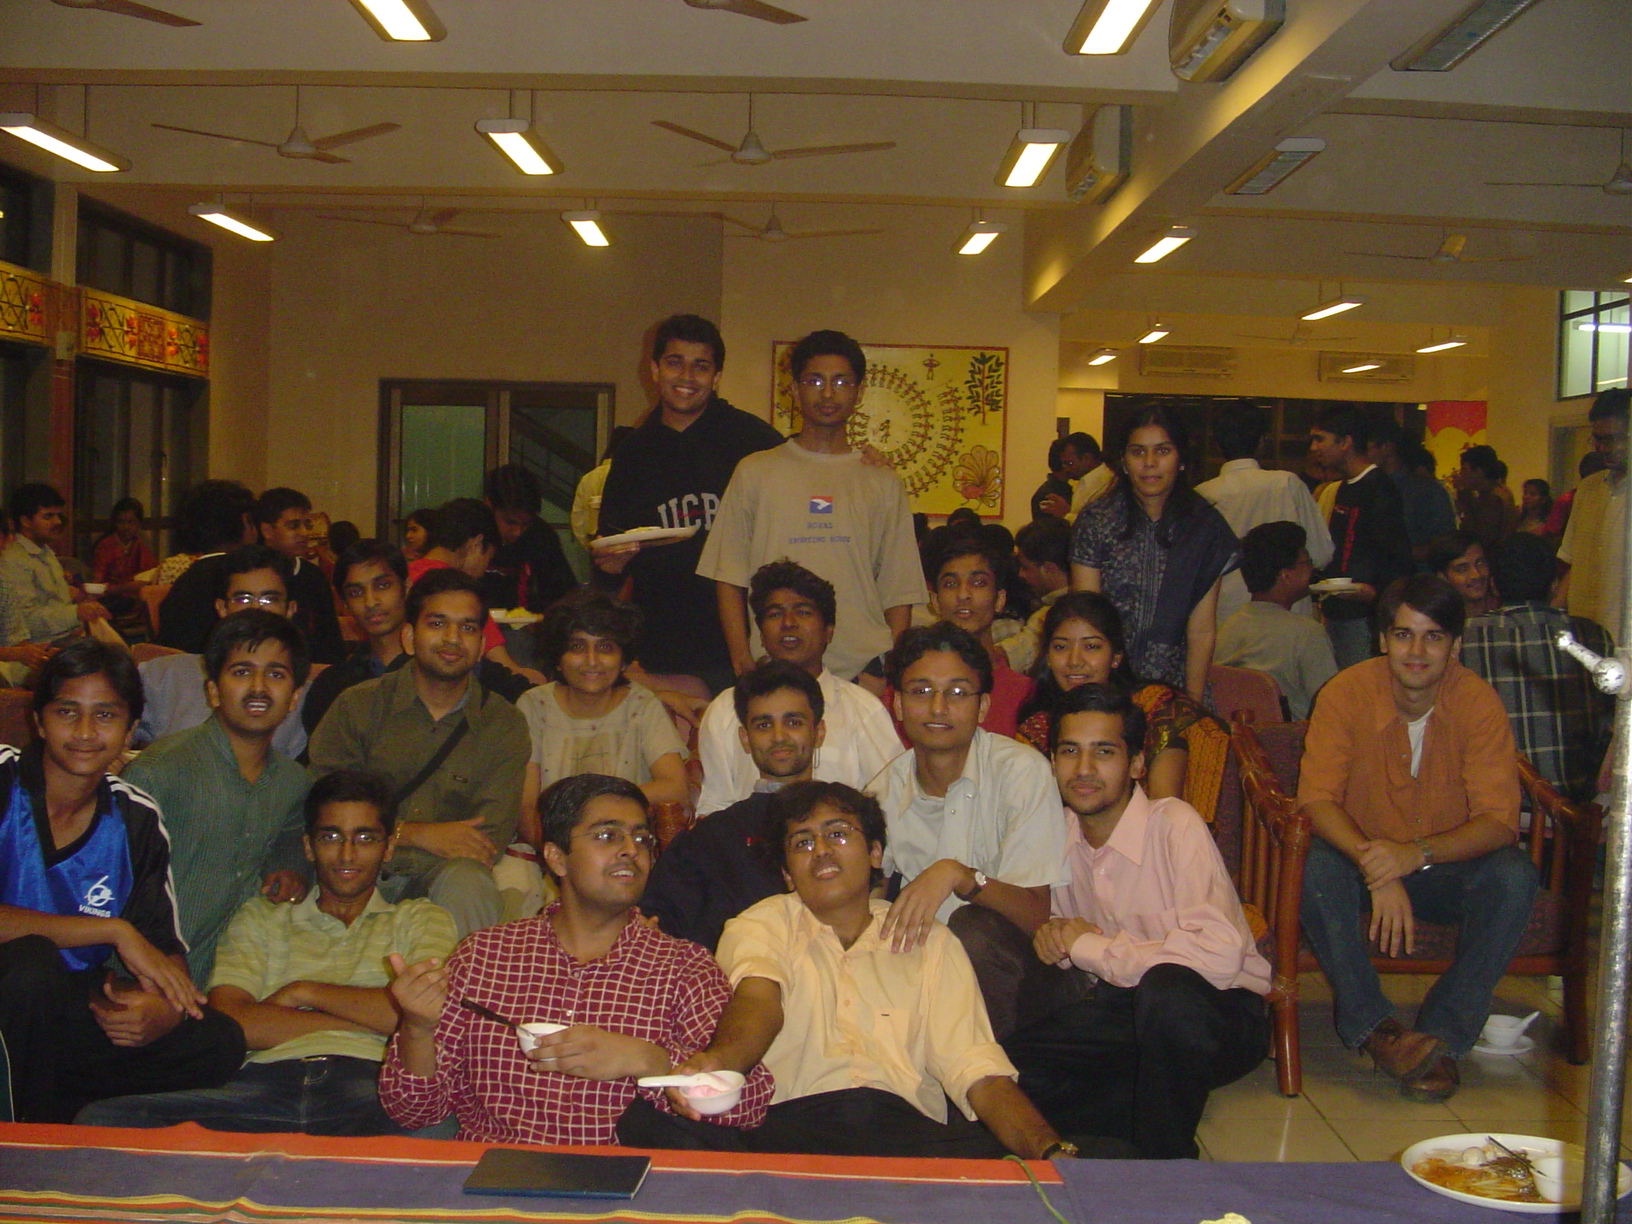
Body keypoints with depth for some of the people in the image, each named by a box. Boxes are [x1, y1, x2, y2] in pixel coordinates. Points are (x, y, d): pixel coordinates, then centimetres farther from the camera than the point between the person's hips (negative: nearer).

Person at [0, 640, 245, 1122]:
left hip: (75, 1007, 4)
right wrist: (114, 930, -23)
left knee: (219, 1042, -13)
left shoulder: (137, 820, 3)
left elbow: (165, 946, 5)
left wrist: (167, 1008, -19)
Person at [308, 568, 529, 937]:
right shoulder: (358, 706, 6)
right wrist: (419, 834, -10)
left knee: (468, 883, -34)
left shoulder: (504, 725, 7)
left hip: (446, 869, 0)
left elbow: (490, 835, -2)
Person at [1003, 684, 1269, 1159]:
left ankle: (1169, 1157, -16)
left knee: (1165, 988, -40)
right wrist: (1053, 935, -7)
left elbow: (1219, 953, -33)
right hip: (1121, 1005, 6)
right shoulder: (1059, 833, 1)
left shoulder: (1174, 825, -19)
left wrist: (1087, 947, -21)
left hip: (1219, 1011, -6)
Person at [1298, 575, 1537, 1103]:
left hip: (1447, 867, 1)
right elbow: (1316, 798, -20)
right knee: (1315, 866, -32)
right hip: (1363, 856, 0)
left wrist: (1417, 854, -39)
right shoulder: (1346, 694, -14)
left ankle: (1443, 1036, -21)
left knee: (1514, 877, -29)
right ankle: (1371, 1027, -24)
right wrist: (1376, 869, -39)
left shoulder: (1478, 702, -13)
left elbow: (1499, 819, -20)